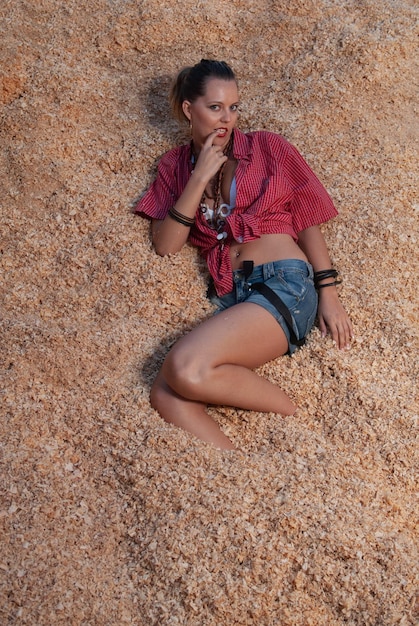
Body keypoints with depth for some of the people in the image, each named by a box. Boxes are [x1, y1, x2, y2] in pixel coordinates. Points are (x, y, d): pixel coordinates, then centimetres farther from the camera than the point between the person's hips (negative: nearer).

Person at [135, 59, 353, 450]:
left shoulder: (265, 147, 12)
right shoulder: (174, 166, 18)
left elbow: (307, 222, 10)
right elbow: (164, 245, 5)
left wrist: (328, 293, -1)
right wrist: (200, 178, -3)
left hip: (284, 284, -3)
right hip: (230, 296, 4)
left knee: (186, 370, -29)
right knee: (166, 397, -25)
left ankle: (293, 414, -10)